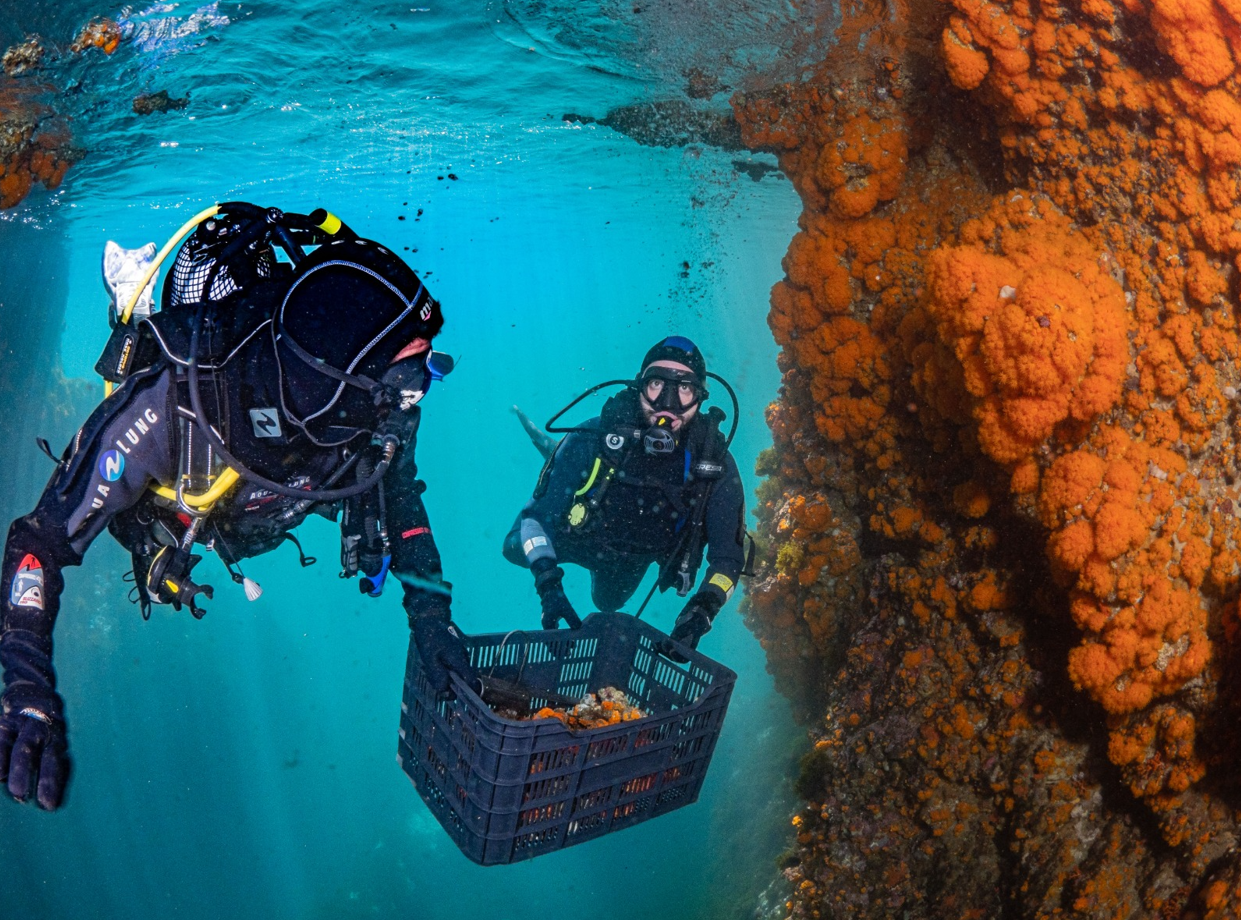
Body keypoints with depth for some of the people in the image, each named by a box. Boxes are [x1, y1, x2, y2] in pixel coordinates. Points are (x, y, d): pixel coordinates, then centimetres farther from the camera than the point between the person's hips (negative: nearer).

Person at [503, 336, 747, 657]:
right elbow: (536, 516, -33)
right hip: (581, 537, -2)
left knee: (606, 602, 28)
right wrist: (548, 586, -46)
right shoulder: (594, 437, -39)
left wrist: (702, 610, -50)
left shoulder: (715, 464, -35)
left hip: (633, 561, 2)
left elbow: (728, 555, -32)